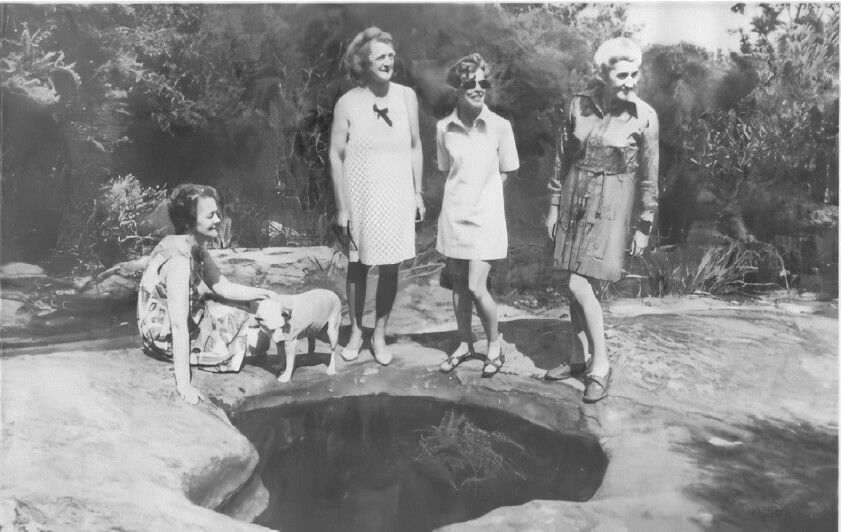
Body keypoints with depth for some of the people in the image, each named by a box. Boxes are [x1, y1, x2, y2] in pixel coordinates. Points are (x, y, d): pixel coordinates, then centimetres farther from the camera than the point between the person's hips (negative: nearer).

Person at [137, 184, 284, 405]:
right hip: (167, 337, -9)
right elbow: (178, 325, -34)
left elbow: (223, 287, 5)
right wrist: (183, 384, -36)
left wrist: (264, 293, -7)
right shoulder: (178, 257, -31)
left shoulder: (197, 246, -2)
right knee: (257, 339, -3)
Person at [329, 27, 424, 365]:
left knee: (390, 267, 6)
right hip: (360, 196, -1)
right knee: (358, 265, 10)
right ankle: (356, 331, 27)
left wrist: (418, 192, 5)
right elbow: (335, 156, -5)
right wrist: (341, 207, -7)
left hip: (397, 196, 2)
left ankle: (379, 335, 22)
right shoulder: (348, 103, -7)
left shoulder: (406, 97, 0)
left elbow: (415, 147, 7)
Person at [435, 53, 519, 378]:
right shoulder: (444, 128, -2)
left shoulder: (499, 126, -8)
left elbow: (506, 172, 3)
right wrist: (462, 190, 1)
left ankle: (494, 345, 16)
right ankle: (464, 344, 29)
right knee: (459, 285, 11)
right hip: (453, 214, 3)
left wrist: (481, 190, 0)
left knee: (476, 288, -7)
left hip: (485, 215, -3)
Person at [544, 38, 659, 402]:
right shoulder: (579, 104, -2)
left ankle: (601, 365, 3)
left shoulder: (644, 116, -10)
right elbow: (563, 157, 7)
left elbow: (649, 175, -4)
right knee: (574, 285, 9)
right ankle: (579, 359, 25)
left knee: (578, 284, -14)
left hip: (611, 204, -4)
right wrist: (554, 205, 8)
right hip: (575, 198, 4)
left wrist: (644, 226, -3)